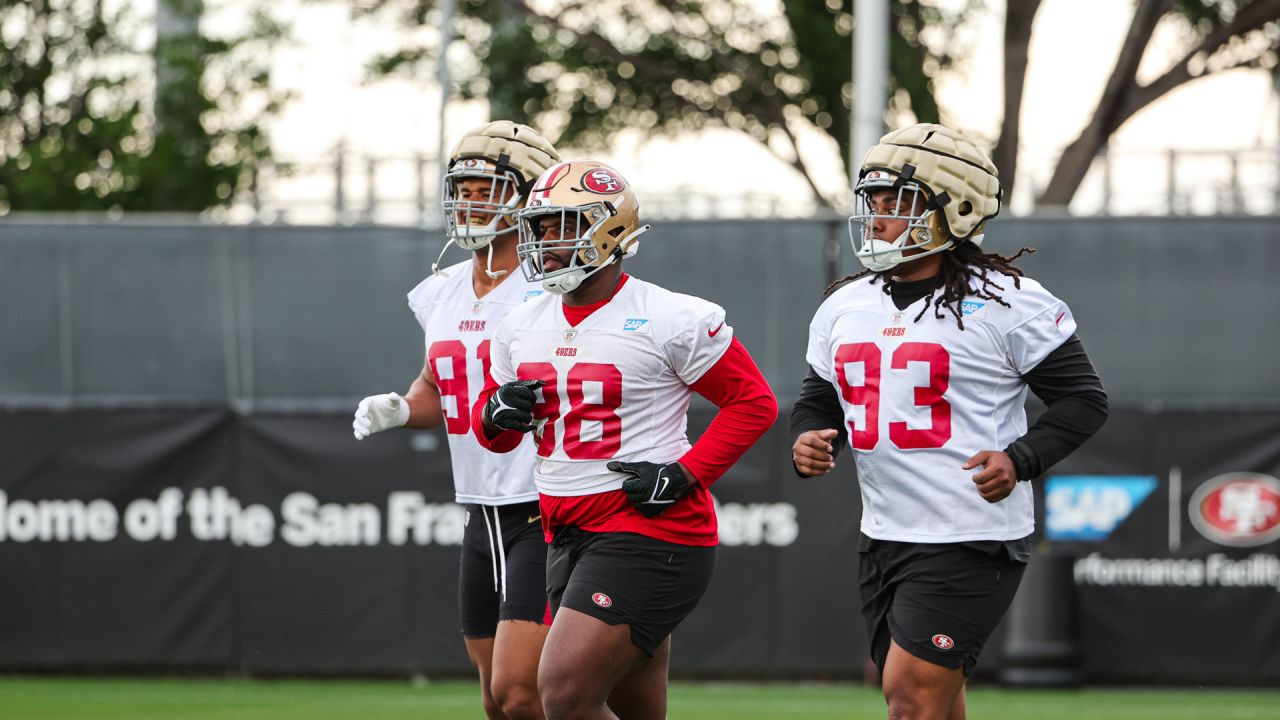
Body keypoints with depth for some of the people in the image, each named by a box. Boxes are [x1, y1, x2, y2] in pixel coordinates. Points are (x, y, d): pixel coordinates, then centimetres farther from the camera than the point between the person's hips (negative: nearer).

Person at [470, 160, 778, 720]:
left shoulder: (669, 320, -10)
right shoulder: (523, 327, 11)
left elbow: (753, 402, -5)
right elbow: (494, 434, 22)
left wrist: (684, 473, -15)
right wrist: (498, 414, -2)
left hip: (646, 532, -8)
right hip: (569, 538, 8)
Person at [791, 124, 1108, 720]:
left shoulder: (1005, 302, -9)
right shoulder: (845, 306, 10)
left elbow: (1083, 399, -5)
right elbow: (817, 401, 21)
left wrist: (1019, 460, -20)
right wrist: (806, 441, -2)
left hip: (971, 541, -7)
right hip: (884, 536, 7)